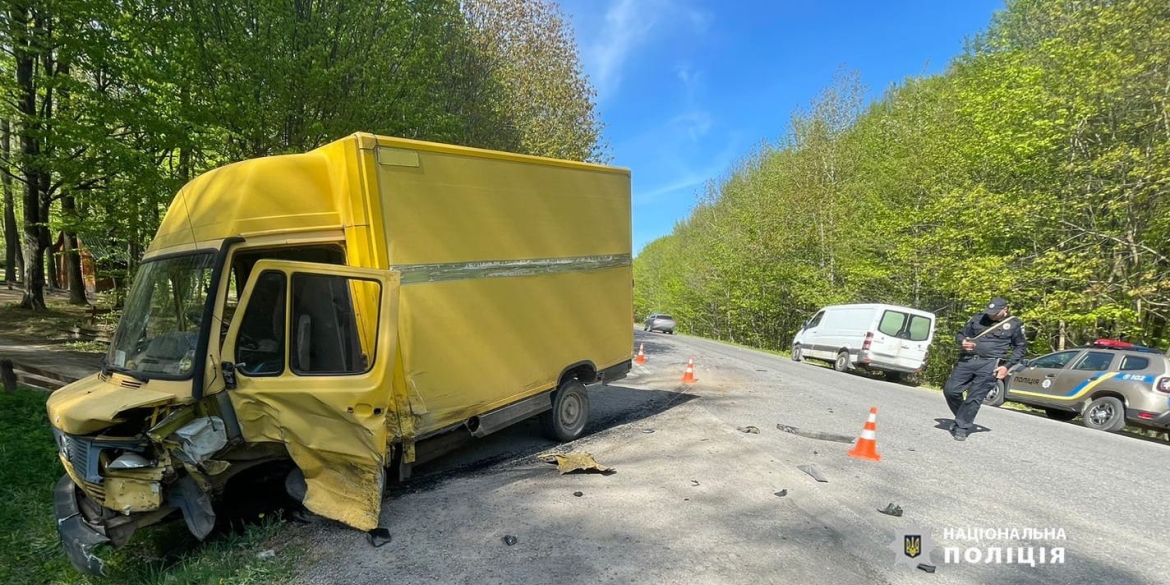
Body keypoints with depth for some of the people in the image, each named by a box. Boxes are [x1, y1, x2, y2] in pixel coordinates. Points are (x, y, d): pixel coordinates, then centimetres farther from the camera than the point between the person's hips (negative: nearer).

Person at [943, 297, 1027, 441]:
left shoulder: (1014, 325, 5)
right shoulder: (978, 318, 11)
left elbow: (1020, 347, 12)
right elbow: (961, 334, 18)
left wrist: (1007, 365, 2)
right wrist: (962, 342, -7)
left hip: (989, 364, -3)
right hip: (967, 360, 3)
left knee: (975, 397, -7)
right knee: (950, 390, -2)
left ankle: (961, 428, 4)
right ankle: (962, 418, 22)